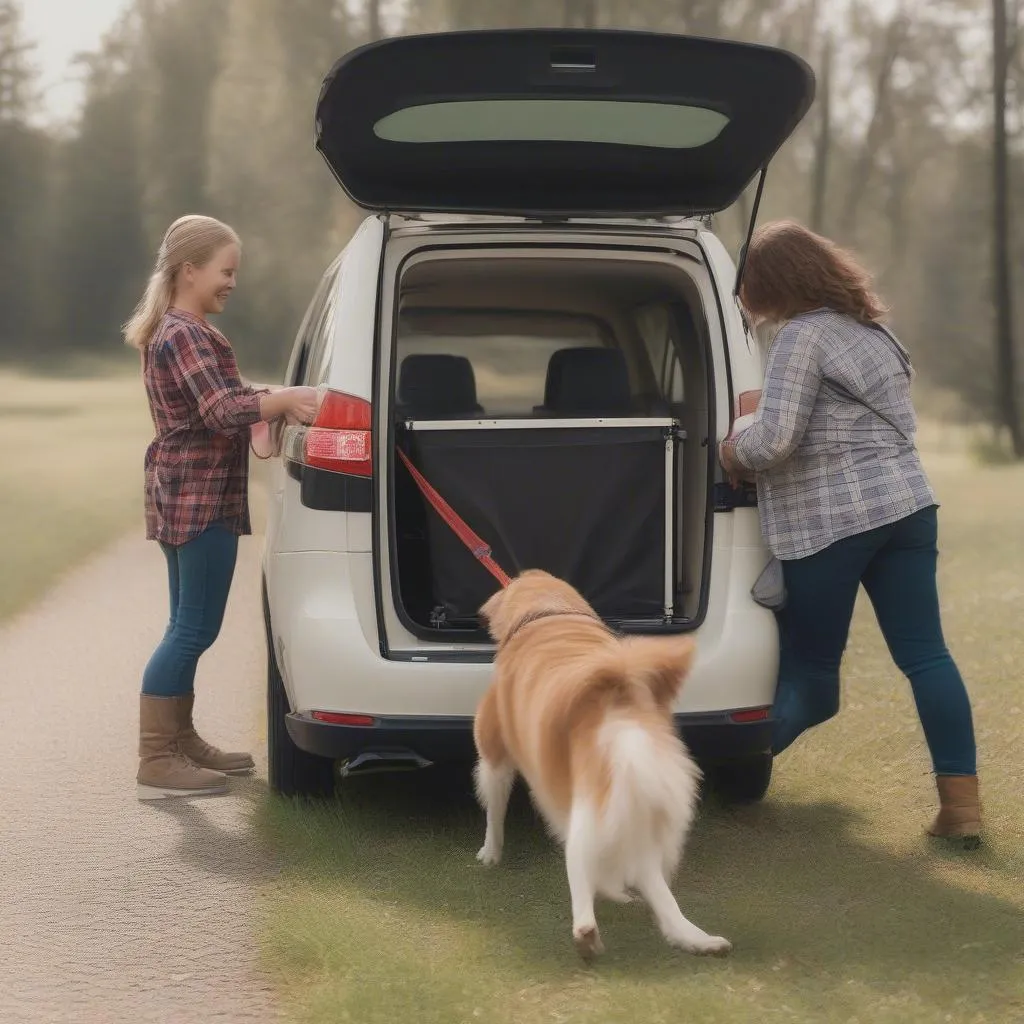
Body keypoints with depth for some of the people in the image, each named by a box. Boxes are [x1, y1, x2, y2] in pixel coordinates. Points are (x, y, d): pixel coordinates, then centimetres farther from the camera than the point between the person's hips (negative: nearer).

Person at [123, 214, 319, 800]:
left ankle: (181, 742, 25)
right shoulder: (184, 335, -16)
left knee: (190, 627, 17)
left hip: (184, 497, 11)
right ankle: (157, 762, -6)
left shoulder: (180, 331, 17)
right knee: (195, 629, -8)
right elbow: (221, 411, -27)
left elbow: (226, 399, 20)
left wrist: (275, 400, 5)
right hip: (200, 500, -11)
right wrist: (286, 400, -36)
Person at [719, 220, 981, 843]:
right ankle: (962, 802, -2)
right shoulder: (875, 332, 17)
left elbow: (773, 440, -20)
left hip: (828, 523, -7)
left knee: (811, 667, 3)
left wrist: (733, 453, 2)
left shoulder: (803, 336, -10)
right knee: (926, 655, 2)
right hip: (906, 505, 7)